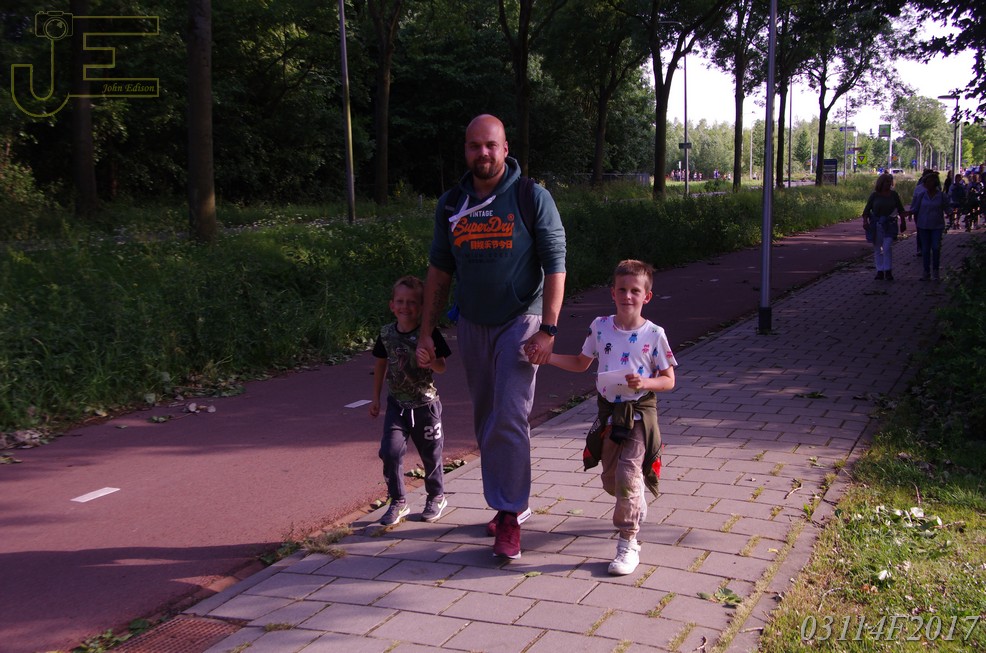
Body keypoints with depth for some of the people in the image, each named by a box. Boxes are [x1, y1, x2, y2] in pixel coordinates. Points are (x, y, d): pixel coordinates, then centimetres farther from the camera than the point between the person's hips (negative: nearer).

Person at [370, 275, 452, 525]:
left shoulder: (429, 333, -12)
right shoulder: (386, 334, -2)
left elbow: (442, 366, -7)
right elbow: (380, 364, 12)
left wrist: (431, 362, -30)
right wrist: (375, 398, 14)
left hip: (426, 403, -2)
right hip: (397, 404, 2)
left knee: (431, 454, 11)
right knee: (390, 451, -9)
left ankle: (436, 497, 34)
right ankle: (398, 502, 7)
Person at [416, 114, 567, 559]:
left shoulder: (532, 198, -7)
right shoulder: (451, 205, 5)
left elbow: (555, 266, -8)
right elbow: (439, 271, 11)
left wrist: (548, 330, -16)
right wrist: (426, 333, 7)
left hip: (519, 322, -5)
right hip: (472, 325, 5)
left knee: (510, 419, -12)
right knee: (486, 422, 11)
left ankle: (509, 518, -3)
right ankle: (513, 503, 27)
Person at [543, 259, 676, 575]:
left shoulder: (653, 334, -9)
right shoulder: (600, 327, 1)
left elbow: (668, 380, -4)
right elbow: (581, 363, 15)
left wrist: (645, 383, -24)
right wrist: (547, 356, 2)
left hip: (639, 413, -4)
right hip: (608, 411, 4)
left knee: (628, 476, -14)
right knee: (610, 479, 14)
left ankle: (628, 544, -3)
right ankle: (637, 505, 48)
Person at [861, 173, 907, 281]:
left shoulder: (893, 194, 4)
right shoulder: (874, 195, 0)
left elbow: (900, 209, 12)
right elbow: (867, 209, 2)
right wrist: (865, 221, -9)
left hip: (889, 224, 0)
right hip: (876, 224, 0)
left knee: (887, 247, -10)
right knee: (877, 248, 6)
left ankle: (888, 271, -2)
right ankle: (880, 271, 15)